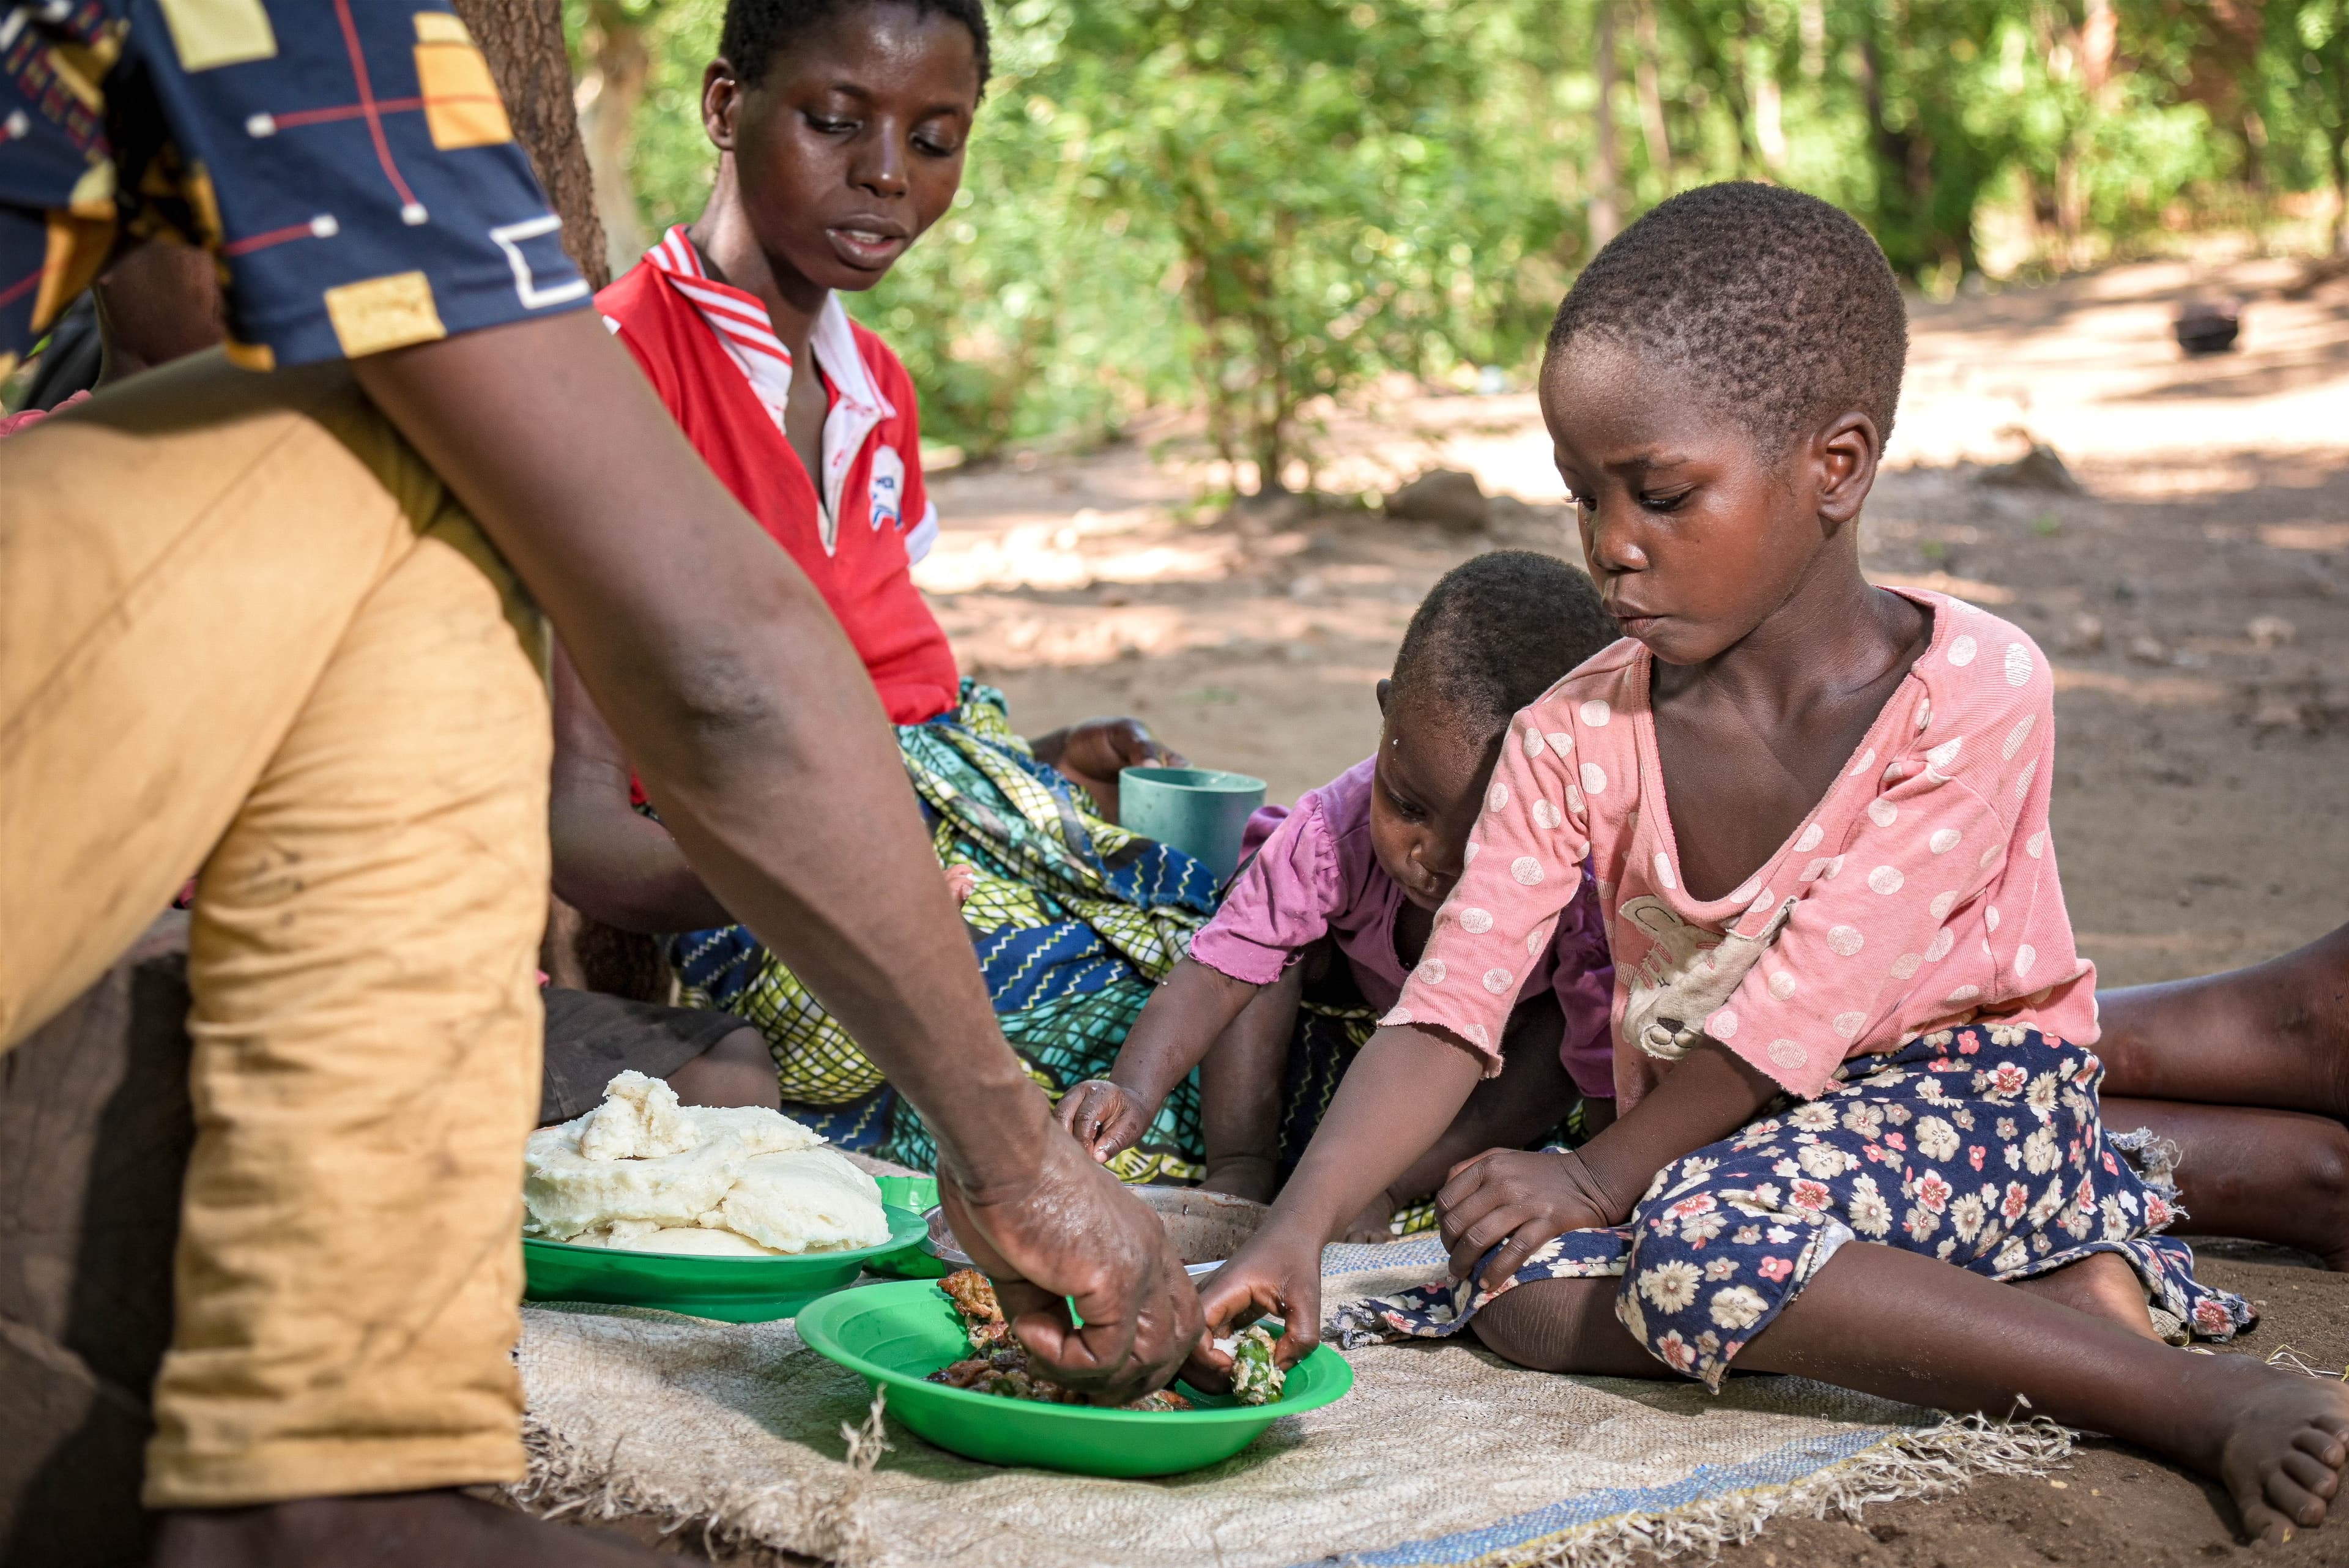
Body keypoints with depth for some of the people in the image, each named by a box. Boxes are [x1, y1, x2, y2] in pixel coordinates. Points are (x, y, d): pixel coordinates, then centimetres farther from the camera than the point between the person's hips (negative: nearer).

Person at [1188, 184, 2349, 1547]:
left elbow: (1808, 1001, -18)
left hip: (1967, 1091, -6)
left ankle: (2215, 1406, -28)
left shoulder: (1974, 690, -19)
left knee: (1703, 1242, -34)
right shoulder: (1574, 736, -6)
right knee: (1524, 1293, -23)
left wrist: (1604, 1173, -10)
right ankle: (2063, 1298, -22)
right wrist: (1299, 1228, -28)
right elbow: (1448, 1011, -12)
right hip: (1727, 1143, 6)